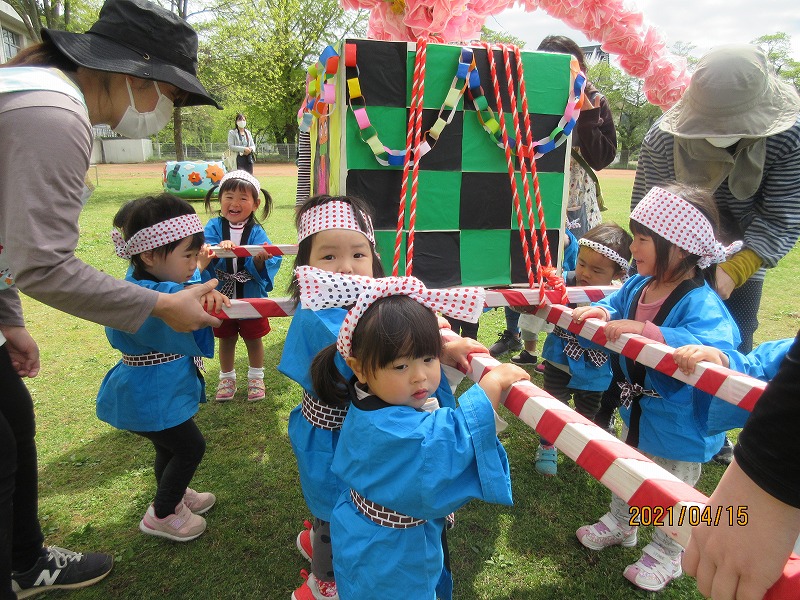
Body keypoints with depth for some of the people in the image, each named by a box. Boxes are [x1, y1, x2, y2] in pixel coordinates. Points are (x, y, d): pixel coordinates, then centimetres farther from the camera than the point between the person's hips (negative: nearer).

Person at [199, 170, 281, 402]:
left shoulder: (256, 232, -10)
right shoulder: (214, 227, -7)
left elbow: (260, 269, -20)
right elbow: (202, 256, -23)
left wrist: (260, 259, -42)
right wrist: (218, 248, -42)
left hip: (251, 297, -1)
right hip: (222, 296, 1)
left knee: (253, 338, 15)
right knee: (226, 339, 17)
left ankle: (256, 377, 35)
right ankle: (227, 378, 36)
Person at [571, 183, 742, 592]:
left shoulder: (701, 304, -33)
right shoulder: (638, 286, -9)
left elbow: (712, 345, -49)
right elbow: (616, 302, 7)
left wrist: (644, 331, -54)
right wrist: (600, 311, -17)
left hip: (679, 425, -7)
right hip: (637, 410, 7)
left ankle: (665, 556, 44)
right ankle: (620, 524, 55)